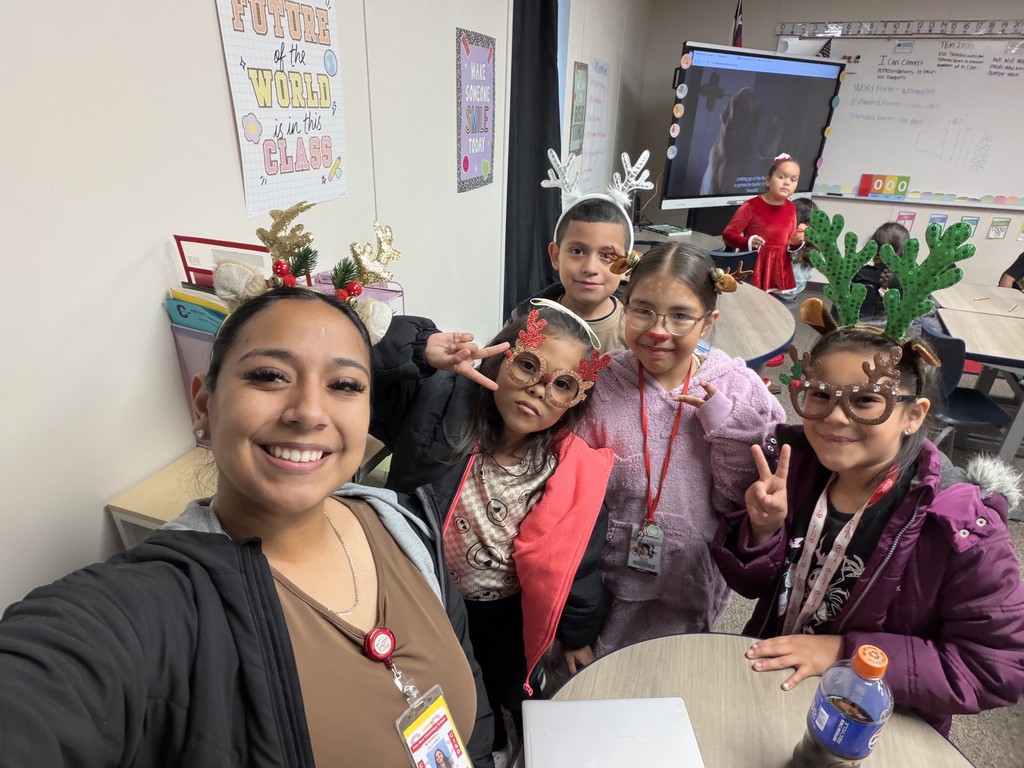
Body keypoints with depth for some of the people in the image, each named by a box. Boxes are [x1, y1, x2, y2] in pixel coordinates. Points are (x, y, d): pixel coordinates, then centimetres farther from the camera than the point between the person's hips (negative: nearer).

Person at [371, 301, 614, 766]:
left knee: (514, 700, 30)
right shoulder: (436, 406, -26)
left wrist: (577, 635, 6)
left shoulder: (576, 474, -19)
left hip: (508, 619, 1)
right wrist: (421, 350, -48)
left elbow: (577, 564, -5)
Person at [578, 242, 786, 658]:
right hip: (608, 591, 0)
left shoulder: (737, 389, -11)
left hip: (691, 594, 1)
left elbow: (740, 508, -9)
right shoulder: (600, 383, -12)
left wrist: (727, 426, -20)